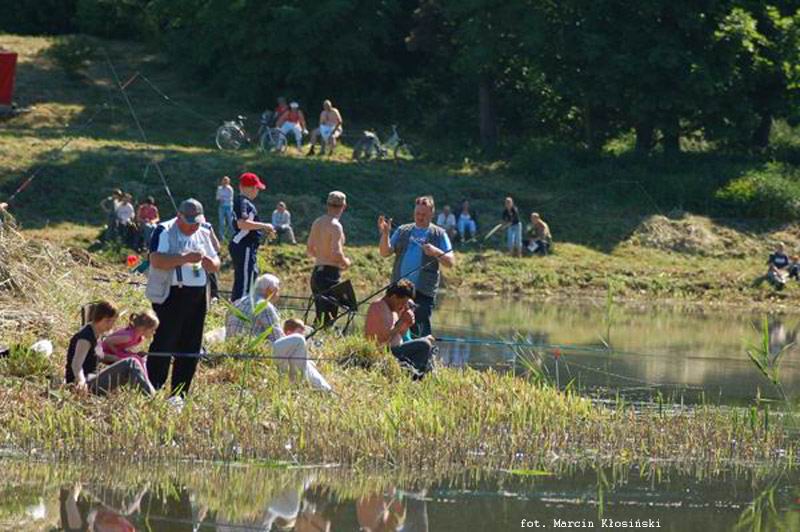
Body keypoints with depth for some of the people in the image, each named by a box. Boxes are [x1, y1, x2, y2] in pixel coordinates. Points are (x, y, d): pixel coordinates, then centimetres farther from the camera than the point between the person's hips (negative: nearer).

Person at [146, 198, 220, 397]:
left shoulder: (203, 234, 16)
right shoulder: (164, 232, -5)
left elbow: (216, 265, 20)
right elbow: (156, 261, -19)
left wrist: (209, 262, -4)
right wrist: (185, 258, -26)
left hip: (197, 297, 7)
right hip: (172, 296, -7)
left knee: (190, 350, 7)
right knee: (165, 343, -11)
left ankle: (179, 394, 13)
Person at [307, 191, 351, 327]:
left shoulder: (317, 223, 10)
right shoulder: (335, 226, -14)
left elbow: (309, 250, 17)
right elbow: (336, 253, -21)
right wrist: (346, 263, -2)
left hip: (317, 271, 8)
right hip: (331, 273, -8)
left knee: (319, 312, 14)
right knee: (329, 315, -8)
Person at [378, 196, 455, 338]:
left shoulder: (438, 234, 6)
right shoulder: (403, 231, 15)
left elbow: (450, 262, -1)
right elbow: (385, 253, 8)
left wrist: (436, 252, -20)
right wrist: (385, 234, -8)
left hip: (424, 292, -4)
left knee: (420, 330, -10)